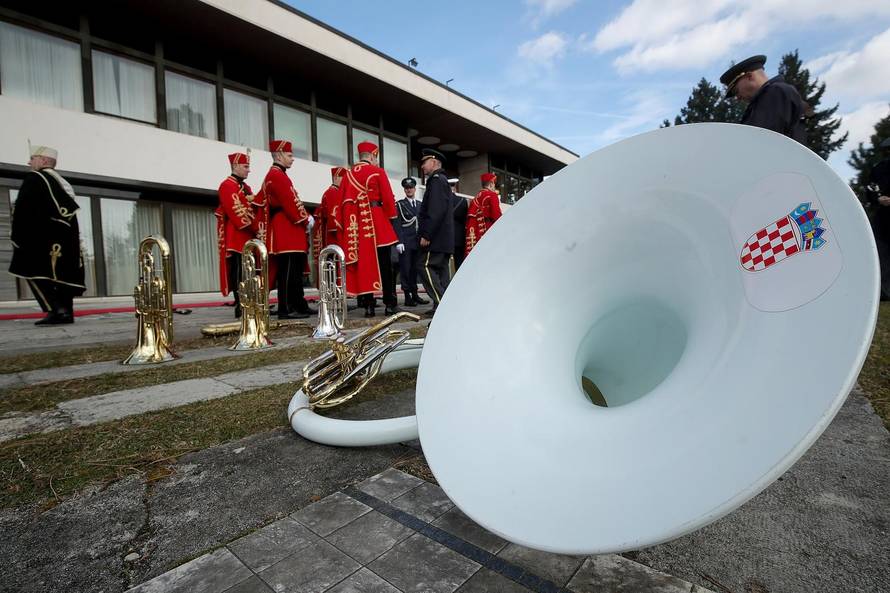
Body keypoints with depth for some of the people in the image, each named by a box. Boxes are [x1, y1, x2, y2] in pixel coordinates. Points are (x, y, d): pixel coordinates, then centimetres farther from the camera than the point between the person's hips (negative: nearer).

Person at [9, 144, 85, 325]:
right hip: (66, 237, 8)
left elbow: (22, 209, -9)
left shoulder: (34, 178, -3)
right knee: (62, 274, 7)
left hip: (44, 237, -7)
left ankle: (56, 310, -17)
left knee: (35, 273, -5)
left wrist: (17, 237, -4)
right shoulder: (63, 183, 19)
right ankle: (66, 312, 5)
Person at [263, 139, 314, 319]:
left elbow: (291, 201, 22)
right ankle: (286, 309, -6)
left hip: (290, 230, 11)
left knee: (296, 270, 11)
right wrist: (306, 220, -9)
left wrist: (306, 218, 9)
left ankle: (300, 305, 16)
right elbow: (290, 202, -16)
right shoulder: (276, 175, -8)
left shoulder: (278, 175, 24)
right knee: (288, 271, -9)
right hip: (286, 231, -11)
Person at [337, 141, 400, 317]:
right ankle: (390, 304, 2)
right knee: (384, 265, 0)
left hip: (356, 226, 5)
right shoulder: (378, 172, -1)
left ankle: (368, 305, 6)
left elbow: (342, 201, 11)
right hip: (377, 224, -5)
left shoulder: (348, 174, 13)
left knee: (362, 265, 6)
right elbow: (388, 197, -6)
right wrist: (391, 217, 6)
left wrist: (346, 225, 14)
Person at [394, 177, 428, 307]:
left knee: (415, 269, 7)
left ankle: (415, 295, 13)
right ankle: (407, 296, 1)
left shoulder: (420, 205, 18)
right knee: (405, 269, -3)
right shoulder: (399, 204, 4)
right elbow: (397, 224, -4)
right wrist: (399, 242, -13)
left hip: (418, 242, 4)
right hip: (405, 243, -4)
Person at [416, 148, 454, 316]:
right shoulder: (443, 181, 23)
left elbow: (435, 211, -21)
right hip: (444, 239, 10)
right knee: (441, 269, 10)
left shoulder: (437, 180, -8)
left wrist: (426, 235, -22)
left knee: (426, 266, -11)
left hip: (436, 238, -10)